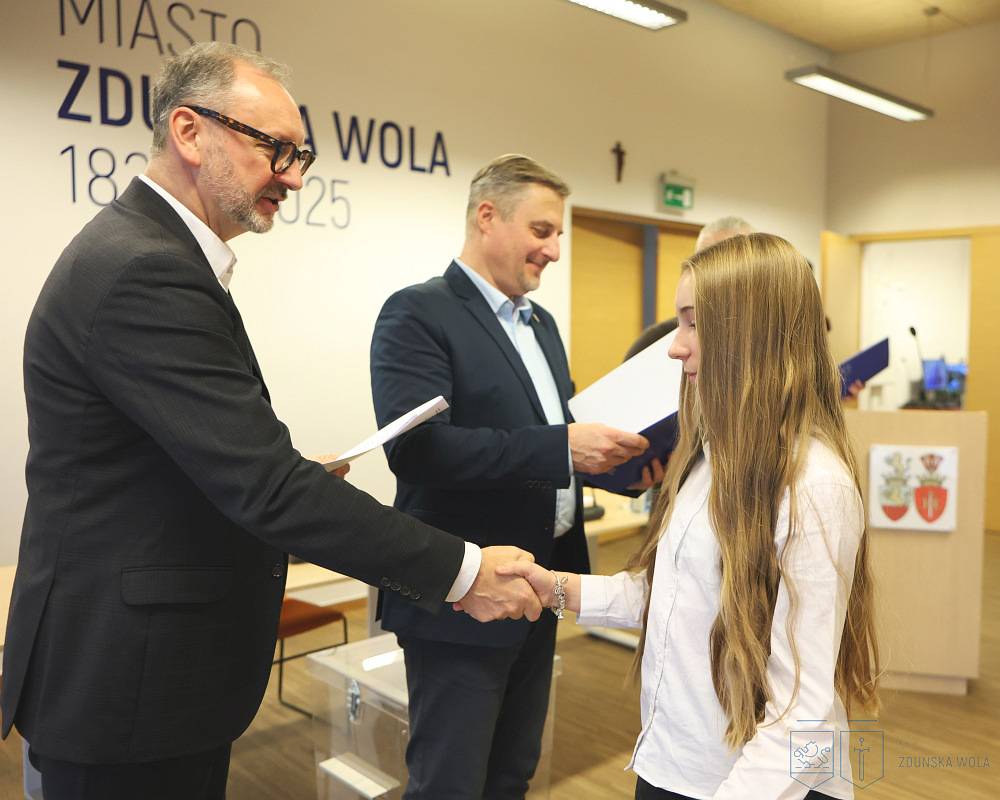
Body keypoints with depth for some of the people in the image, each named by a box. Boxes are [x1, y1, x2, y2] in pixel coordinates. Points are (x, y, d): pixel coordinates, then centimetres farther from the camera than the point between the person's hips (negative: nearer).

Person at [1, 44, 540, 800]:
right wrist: (462, 570, -24)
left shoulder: (149, 251, 9)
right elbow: (265, 484, -29)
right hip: (127, 683, -9)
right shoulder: (141, 272, -24)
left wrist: (290, 480, 0)